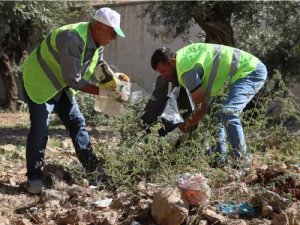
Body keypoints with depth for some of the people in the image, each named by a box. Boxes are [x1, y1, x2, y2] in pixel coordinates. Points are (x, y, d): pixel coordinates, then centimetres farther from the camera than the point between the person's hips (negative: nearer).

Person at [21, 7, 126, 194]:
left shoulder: (96, 39, -7)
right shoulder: (72, 39, -35)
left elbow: (99, 63, 9)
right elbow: (73, 80, -32)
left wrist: (112, 77, -10)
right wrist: (101, 90, -26)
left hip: (61, 85, 9)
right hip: (39, 82, -8)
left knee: (77, 122, 7)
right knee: (40, 128, -12)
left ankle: (93, 167, 14)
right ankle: (34, 177, -1)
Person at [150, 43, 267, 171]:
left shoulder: (186, 69, -23)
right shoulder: (183, 56, 6)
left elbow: (201, 109, -23)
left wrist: (178, 132, -16)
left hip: (252, 71, -11)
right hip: (248, 70, 11)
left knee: (228, 113, -24)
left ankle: (243, 163, -16)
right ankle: (220, 159, 13)